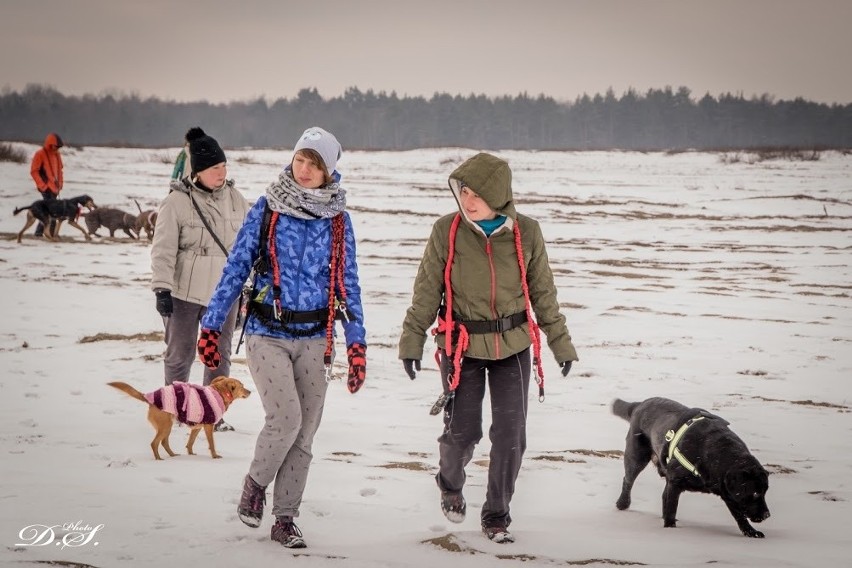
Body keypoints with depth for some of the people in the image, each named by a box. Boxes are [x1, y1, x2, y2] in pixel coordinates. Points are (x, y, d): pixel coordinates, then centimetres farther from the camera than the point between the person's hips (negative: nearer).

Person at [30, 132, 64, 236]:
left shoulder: (56, 154, 12)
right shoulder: (40, 154, -9)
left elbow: (59, 170, 21)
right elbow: (34, 171, -10)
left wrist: (60, 183, 12)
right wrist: (42, 185, -14)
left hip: (54, 186, 8)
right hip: (46, 187, -8)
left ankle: (39, 231, 17)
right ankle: (51, 232, -14)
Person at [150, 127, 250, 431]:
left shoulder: (235, 199, 4)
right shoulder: (177, 201, -10)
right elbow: (163, 249, -11)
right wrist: (162, 288, -17)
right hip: (185, 291, -4)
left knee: (220, 354, 7)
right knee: (180, 353, 8)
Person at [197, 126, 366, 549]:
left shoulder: (338, 219, 4)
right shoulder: (266, 209, -1)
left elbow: (348, 284, 8)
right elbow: (236, 269, 2)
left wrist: (357, 343, 3)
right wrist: (212, 326, 0)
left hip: (314, 339, 2)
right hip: (267, 334, -2)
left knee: (304, 433, 3)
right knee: (286, 417, -18)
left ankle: (285, 518, 16)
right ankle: (255, 482, 9)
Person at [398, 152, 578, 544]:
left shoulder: (526, 233, -6)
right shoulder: (447, 231, -10)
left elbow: (543, 292, 5)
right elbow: (427, 290, -3)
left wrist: (561, 343, 9)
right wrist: (412, 339, -7)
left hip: (513, 346, 1)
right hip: (462, 346, -1)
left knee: (511, 434, -2)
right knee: (463, 431, 1)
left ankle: (496, 515, 14)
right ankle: (450, 486, 34)